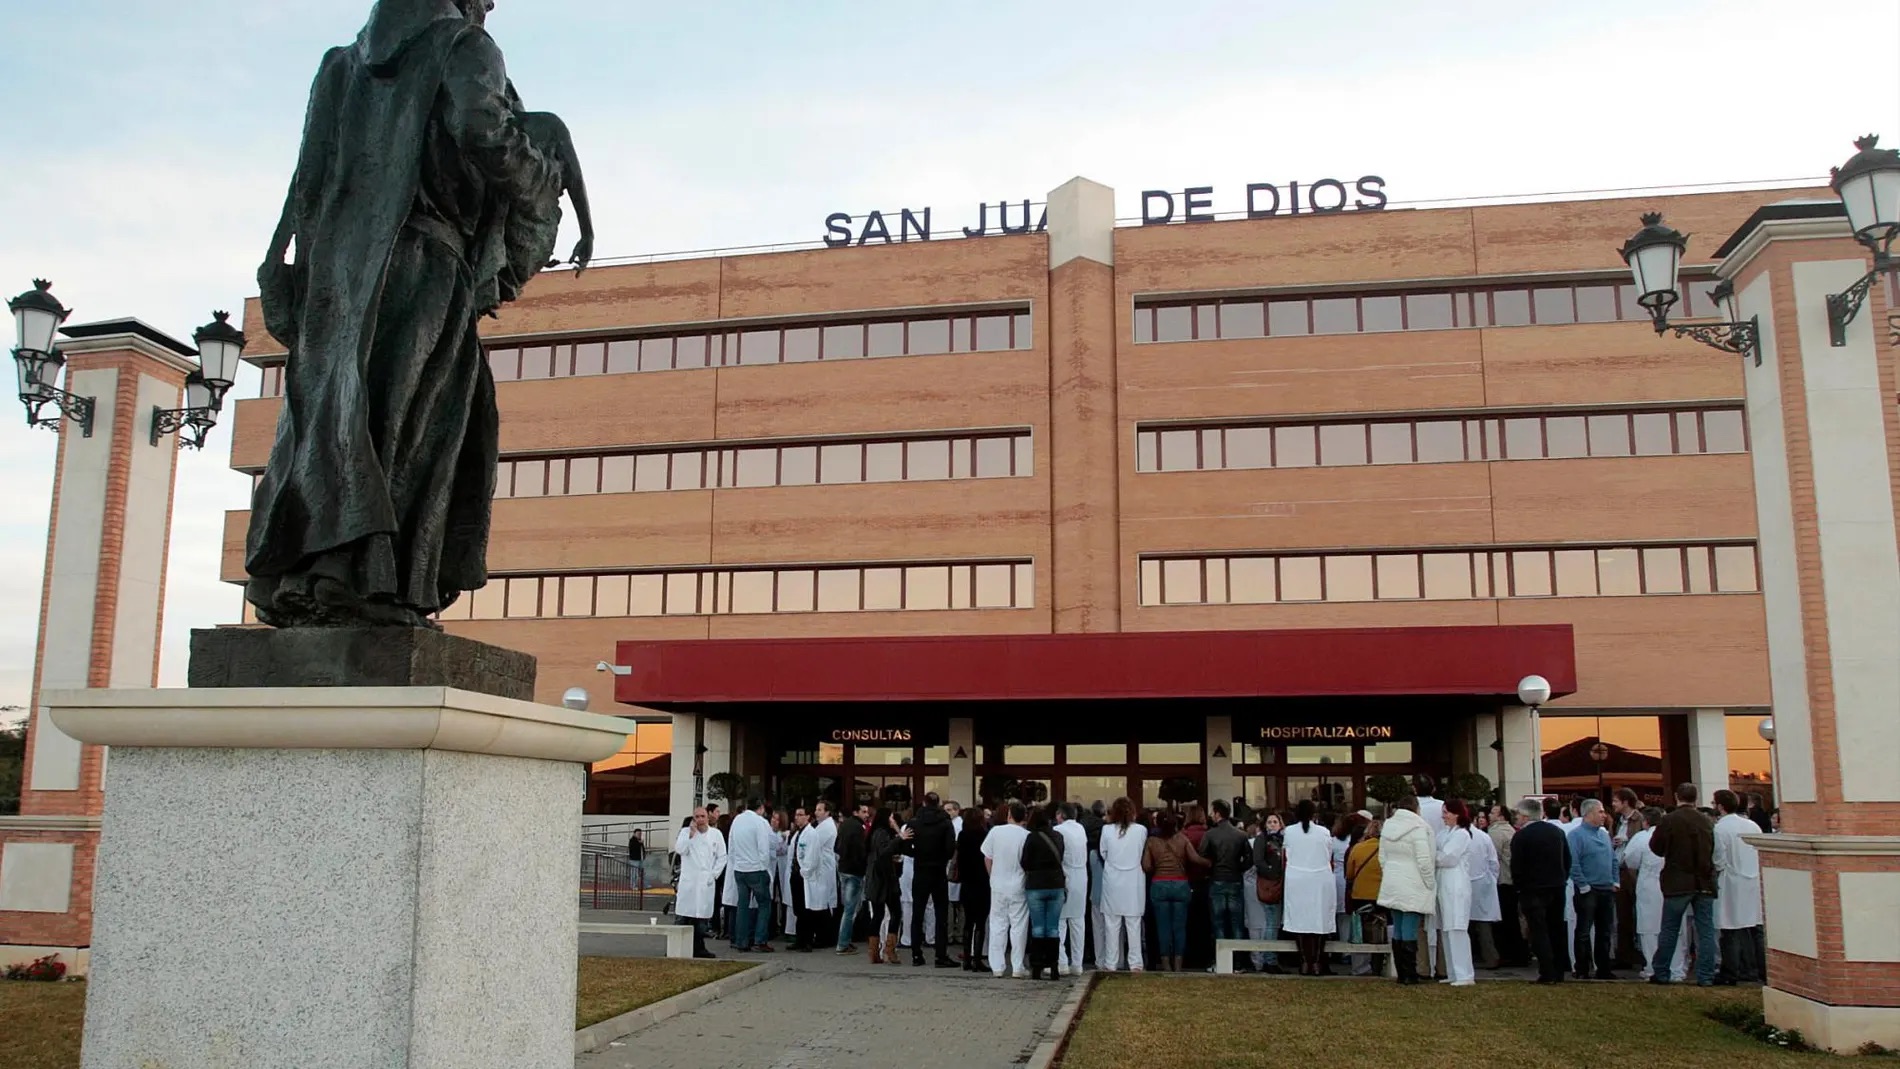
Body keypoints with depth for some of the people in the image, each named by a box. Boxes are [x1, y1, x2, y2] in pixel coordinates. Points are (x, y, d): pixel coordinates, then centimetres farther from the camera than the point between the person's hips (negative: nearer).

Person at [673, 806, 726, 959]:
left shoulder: (716, 834, 7)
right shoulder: (686, 832, 5)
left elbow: (722, 857, 8)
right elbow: (679, 850, -10)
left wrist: (713, 875, 0)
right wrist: (691, 834, -12)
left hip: (706, 882, 1)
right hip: (688, 881, -1)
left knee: (702, 916, 1)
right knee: (685, 915, -5)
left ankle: (699, 947, 9)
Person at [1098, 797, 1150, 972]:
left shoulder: (1107, 830, -8)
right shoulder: (1141, 831, -7)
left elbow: (1103, 854, 1)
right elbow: (1143, 856, 4)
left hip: (1112, 883, 0)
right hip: (1133, 883, 0)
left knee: (1112, 925, 7)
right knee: (1133, 925, 7)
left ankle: (1110, 964, 10)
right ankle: (1135, 963, 8)